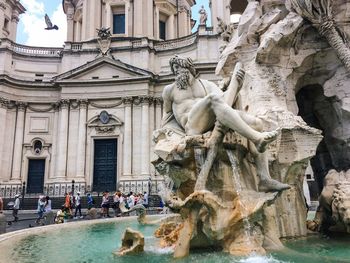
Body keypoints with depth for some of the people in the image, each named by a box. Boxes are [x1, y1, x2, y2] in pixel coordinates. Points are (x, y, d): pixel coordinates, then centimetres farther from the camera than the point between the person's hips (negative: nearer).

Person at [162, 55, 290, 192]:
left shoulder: (207, 85, 25)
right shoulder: (169, 90, 21)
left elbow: (226, 102, 9)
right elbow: (168, 110, 35)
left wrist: (235, 81, -3)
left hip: (216, 122, 5)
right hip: (193, 126, -4)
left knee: (256, 123, -17)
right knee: (214, 98, -34)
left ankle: (265, 179, -21)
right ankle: (257, 138, -44)